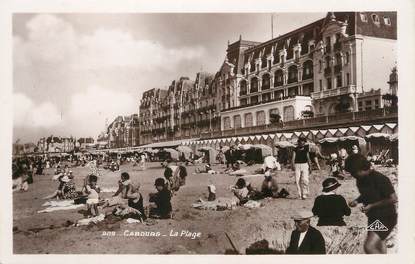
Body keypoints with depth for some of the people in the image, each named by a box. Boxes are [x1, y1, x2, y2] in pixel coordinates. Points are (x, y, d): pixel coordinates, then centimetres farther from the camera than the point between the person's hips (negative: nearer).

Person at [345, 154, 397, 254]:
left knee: (369, 247, -19)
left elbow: (393, 199, -21)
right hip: (373, 217, 9)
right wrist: (357, 201, -3)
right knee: (378, 245, 24)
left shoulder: (380, 179, -24)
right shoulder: (360, 180, 1)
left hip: (386, 218, -9)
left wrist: (371, 206, -22)